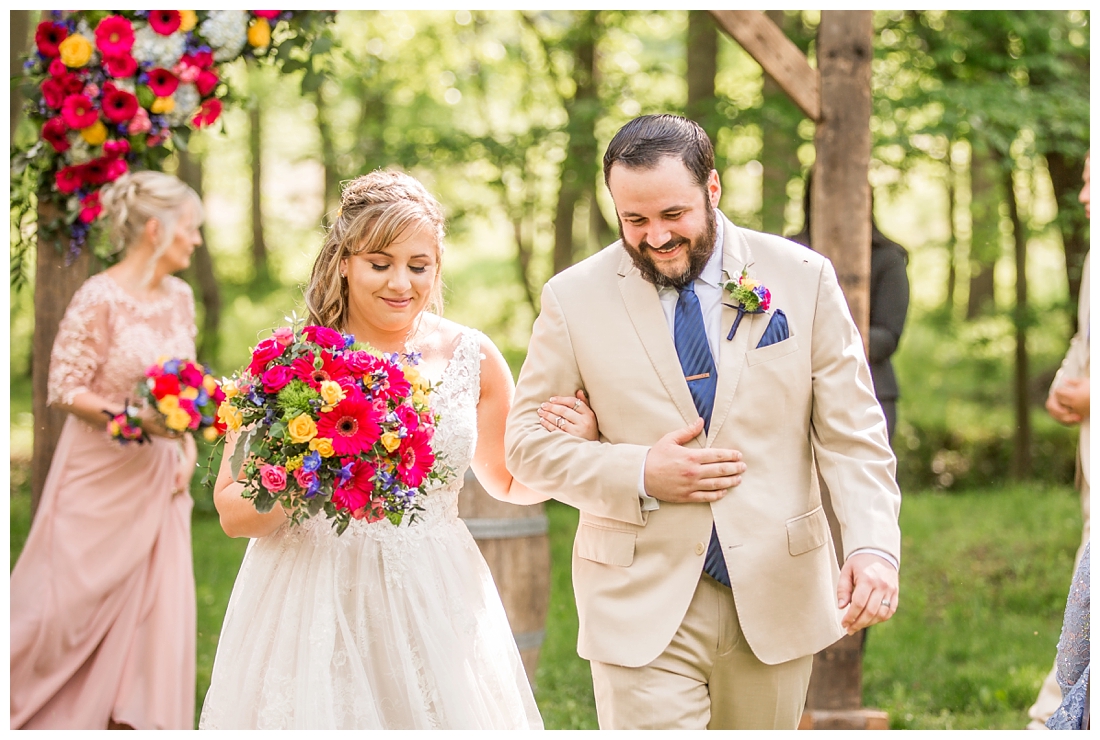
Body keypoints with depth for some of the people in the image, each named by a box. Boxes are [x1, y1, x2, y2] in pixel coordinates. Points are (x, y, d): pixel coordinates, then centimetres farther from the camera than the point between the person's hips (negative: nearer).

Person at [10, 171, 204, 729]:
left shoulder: (179, 297, 5)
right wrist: (135, 420, -26)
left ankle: (132, 721, 11)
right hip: (99, 474, -6)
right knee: (67, 604, 2)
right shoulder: (99, 298, -16)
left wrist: (187, 452, 3)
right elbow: (65, 389, -15)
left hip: (157, 477, 6)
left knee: (156, 608, 3)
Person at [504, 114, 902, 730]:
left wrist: (875, 547, -19)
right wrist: (639, 474, -14)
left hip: (776, 598, 2)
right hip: (642, 608, -1)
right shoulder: (574, 298, -2)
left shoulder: (803, 279, -1)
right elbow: (528, 441, 3)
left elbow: (852, 435, -3)